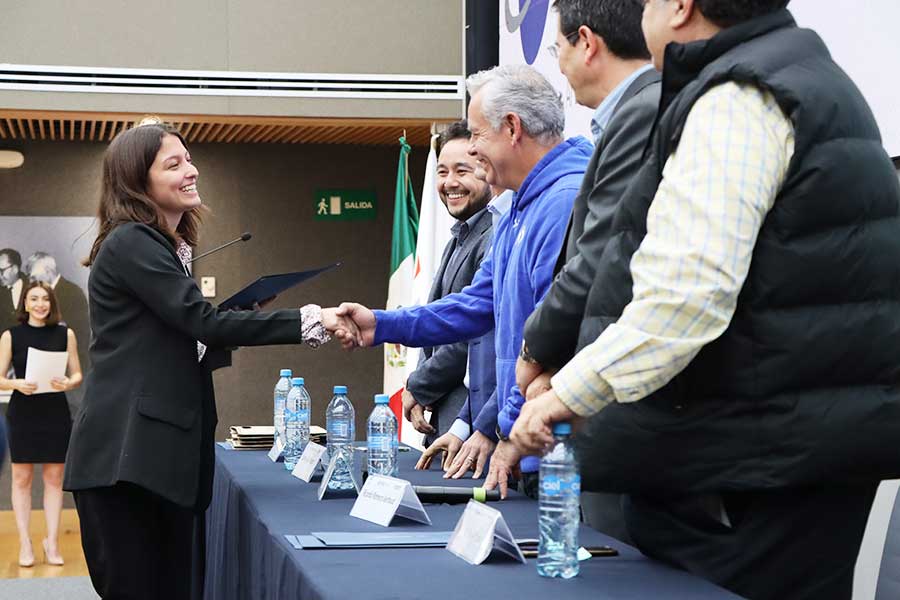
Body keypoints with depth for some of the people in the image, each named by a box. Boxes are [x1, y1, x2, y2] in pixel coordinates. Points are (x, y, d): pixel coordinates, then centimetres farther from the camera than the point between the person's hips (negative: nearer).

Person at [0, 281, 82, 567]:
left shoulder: (65, 334, 3)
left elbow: (78, 374, 5)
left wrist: (68, 383, -16)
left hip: (56, 412, 1)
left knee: (54, 477, 5)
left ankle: (52, 541, 13)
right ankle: (25, 544, 10)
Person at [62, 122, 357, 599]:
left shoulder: (158, 246, 21)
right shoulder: (130, 244, -9)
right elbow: (204, 321, -19)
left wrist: (223, 340, 5)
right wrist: (312, 321, -22)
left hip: (161, 457, 9)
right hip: (126, 458, -9)